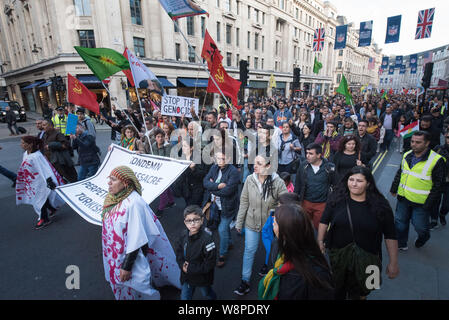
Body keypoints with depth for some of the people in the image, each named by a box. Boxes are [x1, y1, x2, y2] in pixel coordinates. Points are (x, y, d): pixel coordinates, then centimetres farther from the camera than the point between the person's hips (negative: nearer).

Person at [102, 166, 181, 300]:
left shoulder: (133, 203, -31)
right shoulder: (114, 198, -5)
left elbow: (136, 239, -27)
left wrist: (127, 266, -21)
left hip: (130, 256, -7)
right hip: (114, 255, 7)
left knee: (131, 288, 13)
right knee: (120, 285, 28)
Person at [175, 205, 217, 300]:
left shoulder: (207, 239, -30)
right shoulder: (184, 235, -11)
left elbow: (210, 263, -26)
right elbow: (178, 251, 4)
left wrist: (191, 269, -24)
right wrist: (182, 264, -15)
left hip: (203, 278, -3)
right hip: (186, 277, 4)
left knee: (207, 294, 26)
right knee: (184, 297, 19)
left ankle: (213, 298, 58)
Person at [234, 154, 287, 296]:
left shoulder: (278, 183, -20)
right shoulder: (250, 180, -14)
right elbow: (244, 202, -6)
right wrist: (239, 222, -1)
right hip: (252, 222, 1)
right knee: (249, 250, 10)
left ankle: (267, 265, 55)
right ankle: (245, 281, 28)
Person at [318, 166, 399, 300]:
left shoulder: (380, 205, -12)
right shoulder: (337, 198, -10)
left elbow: (390, 236, -6)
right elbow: (324, 220, 1)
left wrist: (393, 263, -4)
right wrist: (320, 241, 3)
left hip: (366, 258, -1)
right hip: (338, 254, 1)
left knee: (360, 293, 20)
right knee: (337, 290, 23)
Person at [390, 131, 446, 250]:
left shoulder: (436, 160, -15)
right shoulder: (407, 156, 2)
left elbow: (438, 185, -13)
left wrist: (429, 204, -14)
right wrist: (394, 189, 16)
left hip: (421, 202, -5)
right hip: (403, 197, 5)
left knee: (420, 227, 9)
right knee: (400, 222, 16)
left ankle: (424, 237, 44)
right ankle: (401, 244, 36)